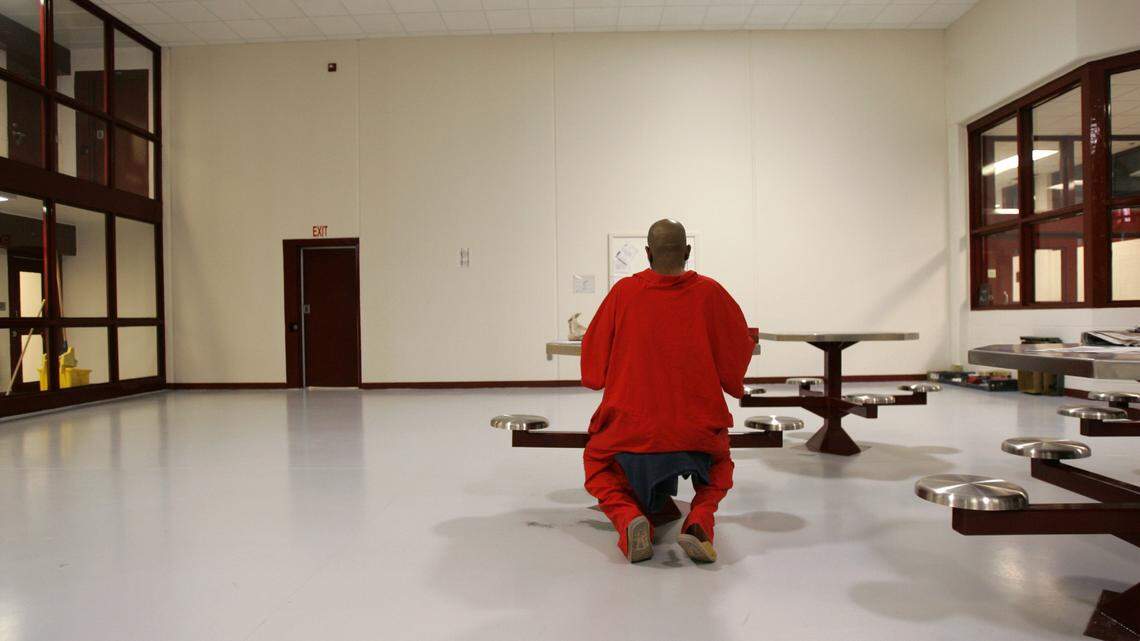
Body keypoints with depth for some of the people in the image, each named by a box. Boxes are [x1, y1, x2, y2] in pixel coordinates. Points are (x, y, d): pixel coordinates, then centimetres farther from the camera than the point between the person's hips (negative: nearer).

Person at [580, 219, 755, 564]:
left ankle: (629, 519, -4)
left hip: (631, 427, -1)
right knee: (719, 469, 33)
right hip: (697, 429, 1)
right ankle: (698, 521, 0)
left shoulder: (624, 291, -4)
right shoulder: (710, 292, -4)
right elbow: (740, 348, 7)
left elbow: (593, 354, 5)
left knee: (598, 466, 29)